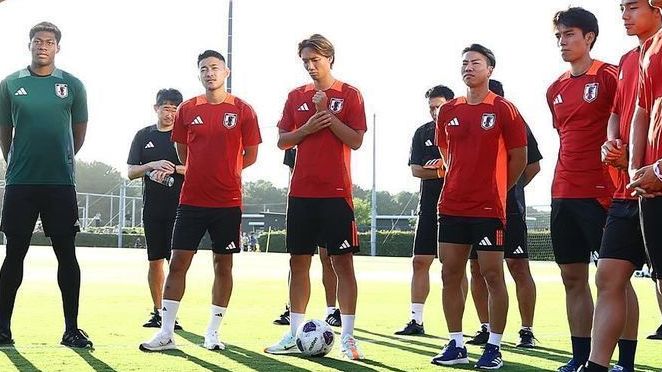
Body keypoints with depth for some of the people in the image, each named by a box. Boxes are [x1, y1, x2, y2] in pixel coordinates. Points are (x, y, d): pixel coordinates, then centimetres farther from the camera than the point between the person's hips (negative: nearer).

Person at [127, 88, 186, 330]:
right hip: (152, 208, 3)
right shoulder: (144, 136, 11)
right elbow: (131, 172, 7)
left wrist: (173, 169, -17)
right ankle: (157, 312, 16)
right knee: (155, 260, 7)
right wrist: (153, 165, -10)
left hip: (179, 207, -3)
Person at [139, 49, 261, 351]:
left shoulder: (243, 111, 0)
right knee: (178, 262, -2)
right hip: (192, 199, 1)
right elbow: (183, 153, 14)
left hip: (228, 201, -1)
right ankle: (166, 334, 2)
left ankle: (213, 333, 16)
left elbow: (250, 155, 6)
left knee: (223, 265, 6)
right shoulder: (187, 109, 5)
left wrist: (224, 171, 7)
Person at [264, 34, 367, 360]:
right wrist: (307, 128, -8)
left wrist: (326, 113, -13)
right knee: (299, 261, 7)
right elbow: (282, 141, 9)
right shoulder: (296, 97, 12)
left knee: (343, 261, -4)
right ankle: (295, 335, 15)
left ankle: (347, 337, 0)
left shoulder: (349, 95, 1)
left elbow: (356, 140, -8)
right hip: (301, 191, 4)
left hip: (336, 192, -4)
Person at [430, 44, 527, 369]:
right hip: (452, 205, 5)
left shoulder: (504, 110, -4)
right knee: (450, 273, 5)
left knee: (492, 274, -2)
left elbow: (519, 157, 0)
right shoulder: (448, 111, 9)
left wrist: (498, 189, 7)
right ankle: (456, 345, 14)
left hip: (489, 207, -5)